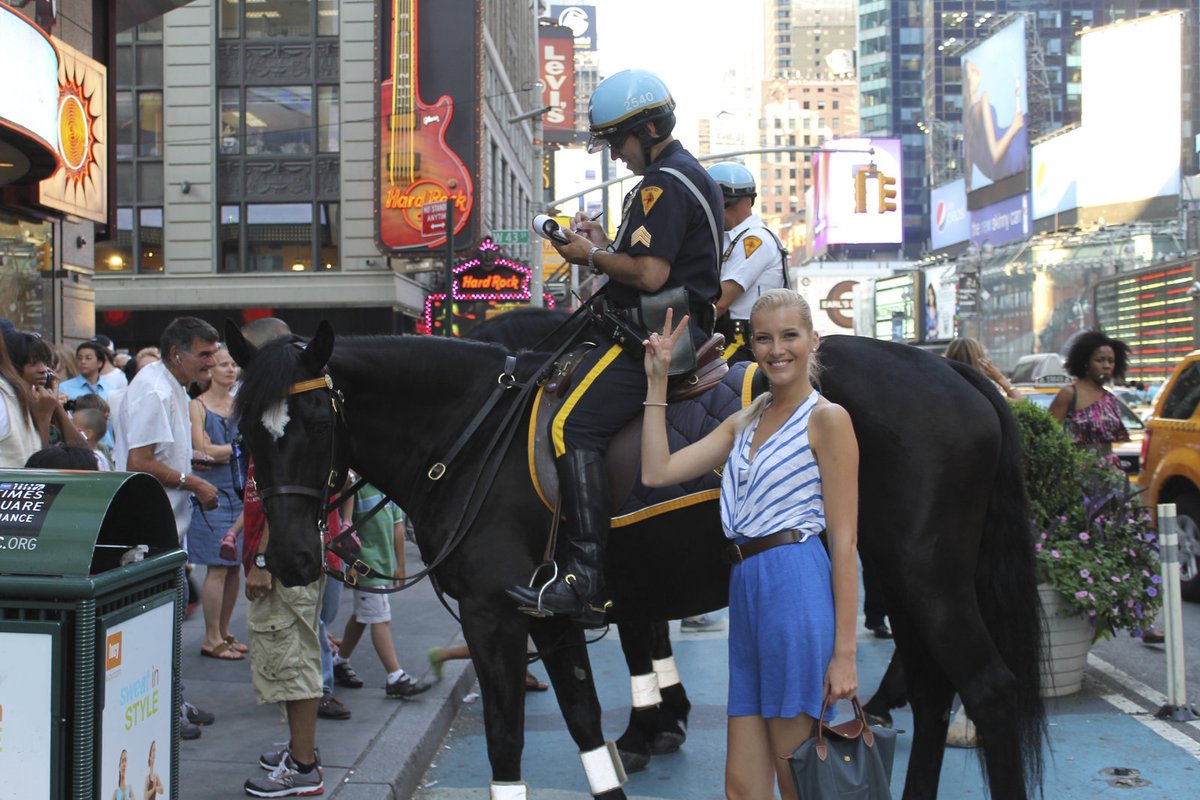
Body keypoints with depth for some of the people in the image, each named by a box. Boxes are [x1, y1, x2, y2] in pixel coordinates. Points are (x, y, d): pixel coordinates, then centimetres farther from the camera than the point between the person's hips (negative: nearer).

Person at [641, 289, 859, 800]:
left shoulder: (827, 419, -4)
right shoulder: (743, 424, 18)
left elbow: (844, 541, -9)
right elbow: (656, 472, 10)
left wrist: (844, 651, -13)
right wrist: (656, 382, 10)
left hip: (796, 590, -7)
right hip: (747, 592, 7)